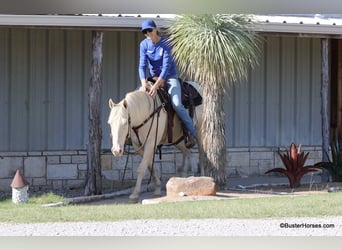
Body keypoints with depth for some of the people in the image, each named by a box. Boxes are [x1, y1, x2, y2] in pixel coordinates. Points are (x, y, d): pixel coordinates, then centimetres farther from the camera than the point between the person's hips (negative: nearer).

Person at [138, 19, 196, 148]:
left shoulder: (166, 44, -17)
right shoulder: (144, 44, -4)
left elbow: (166, 66, -25)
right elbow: (142, 65, -10)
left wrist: (156, 86, -36)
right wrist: (144, 83, -29)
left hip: (169, 77, -5)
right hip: (152, 77, 5)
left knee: (177, 104, -25)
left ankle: (191, 133, -13)